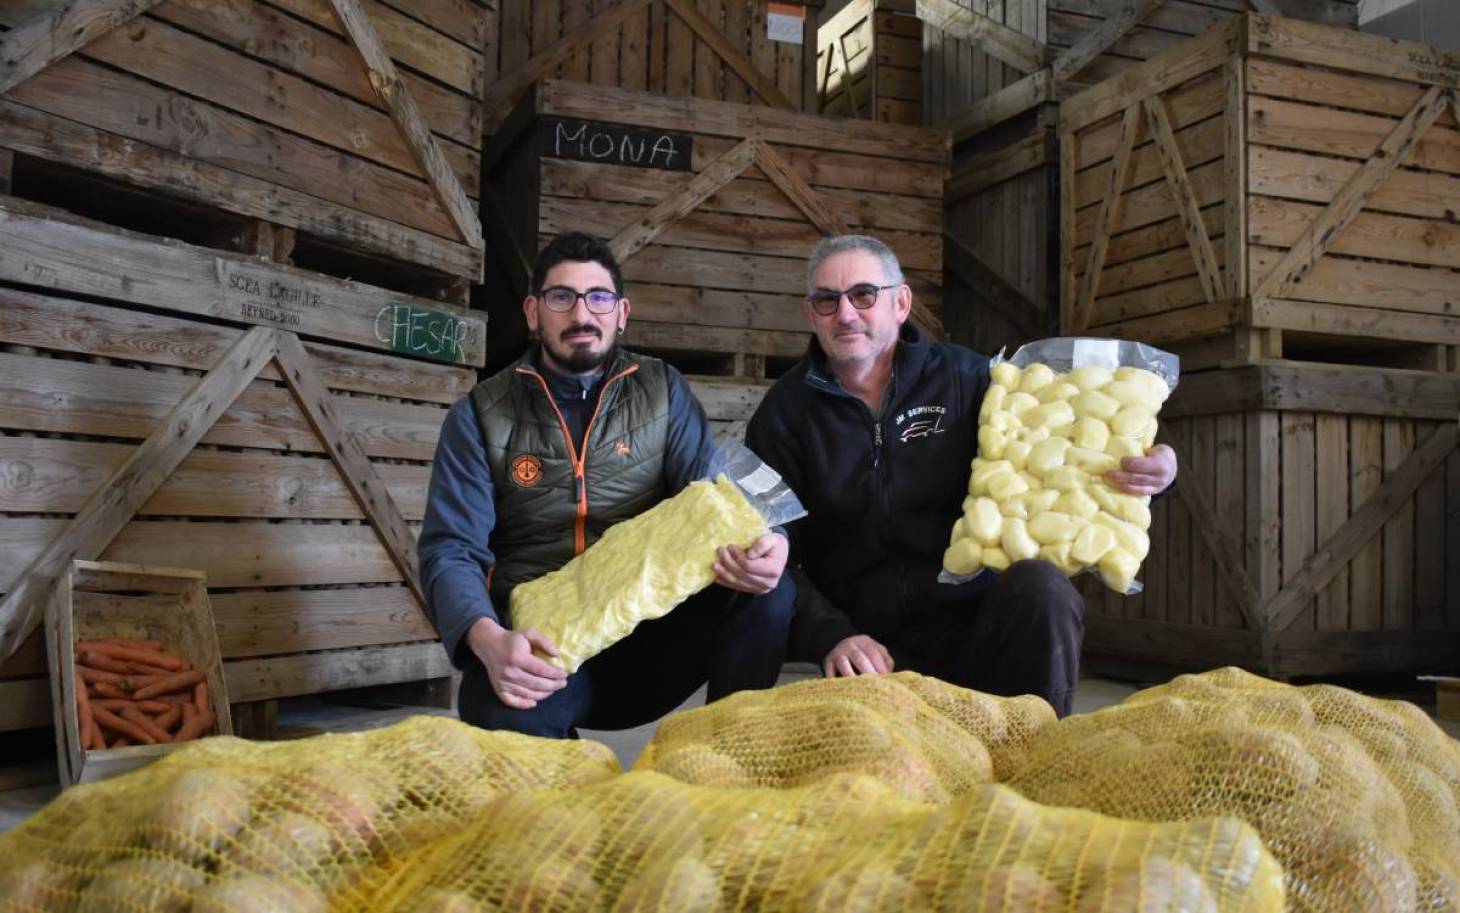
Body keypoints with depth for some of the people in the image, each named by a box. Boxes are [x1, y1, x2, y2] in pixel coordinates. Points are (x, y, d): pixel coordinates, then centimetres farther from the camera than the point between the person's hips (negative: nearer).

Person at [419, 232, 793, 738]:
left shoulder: (663, 392, 9)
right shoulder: (480, 416, 4)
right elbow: (451, 550, -4)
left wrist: (763, 546, -28)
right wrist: (489, 639, -27)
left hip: (649, 635, 2)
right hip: (541, 646, -2)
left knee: (768, 593, -25)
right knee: (503, 715, -36)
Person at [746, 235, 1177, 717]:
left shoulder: (966, 377, 3)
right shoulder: (784, 413, 4)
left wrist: (1147, 471, -16)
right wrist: (832, 636, -19)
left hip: (975, 624, 2)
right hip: (870, 648, -2)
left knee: (1040, 585, -29)